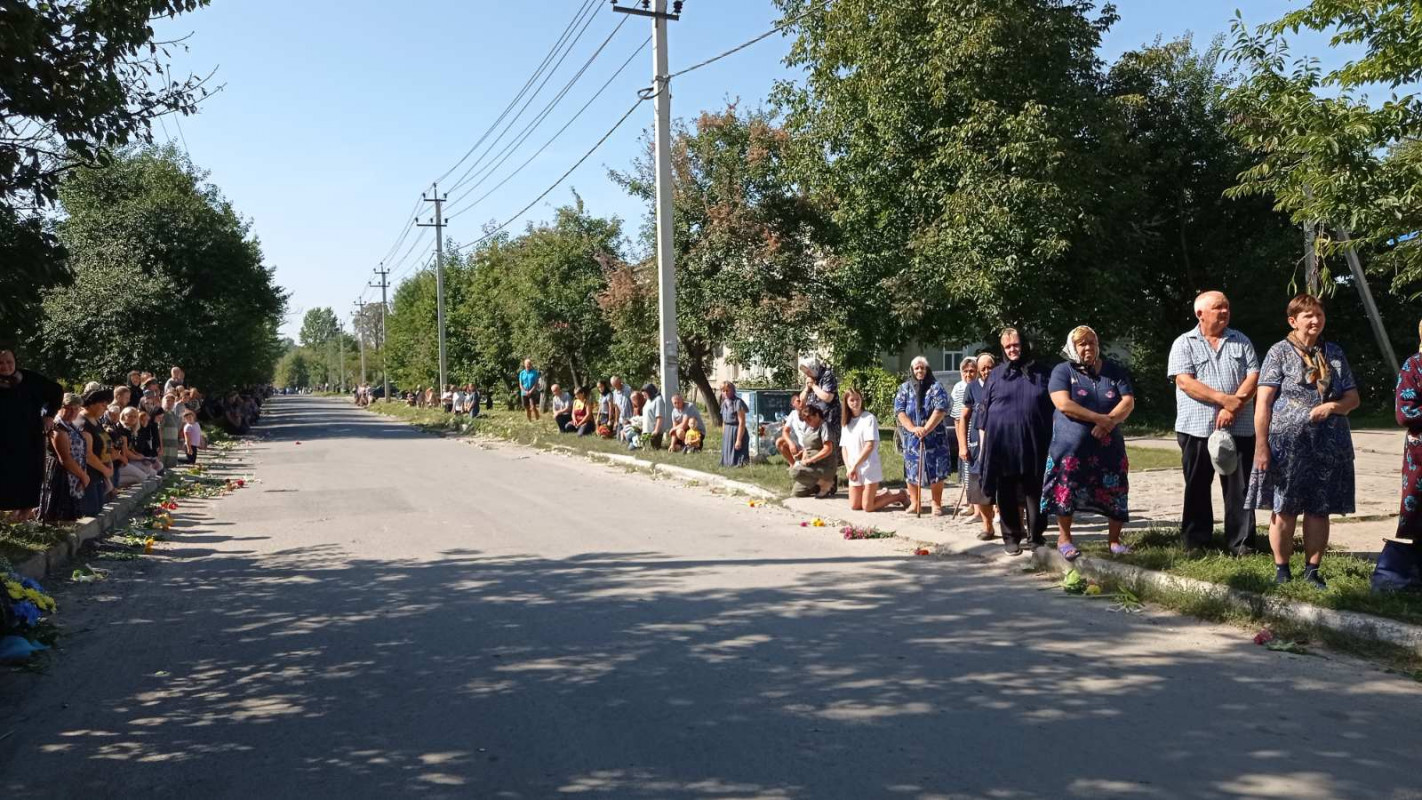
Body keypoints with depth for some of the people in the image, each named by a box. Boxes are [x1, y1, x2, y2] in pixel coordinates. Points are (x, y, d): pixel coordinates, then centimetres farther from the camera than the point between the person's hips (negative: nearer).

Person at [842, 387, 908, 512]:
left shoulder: (869, 418, -9)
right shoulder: (846, 423, 11)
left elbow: (870, 446, -16)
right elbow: (844, 448, 9)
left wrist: (854, 466, -16)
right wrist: (849, 468, -6)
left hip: (869, 467, -6)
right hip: (853, 469, 6)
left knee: (867, 507, -7)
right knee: (854, 506, 8)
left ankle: (899, 496, 14)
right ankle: (884, 495, 29)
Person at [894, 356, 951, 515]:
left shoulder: (936, 387, 1)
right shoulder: (905, 388, 8)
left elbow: (941, 409, -11)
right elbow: (899, 410, -2)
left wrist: (926, 429, -20)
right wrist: (913, 428, -16)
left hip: (934, 437, -2)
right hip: (911, 436, 2)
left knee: (935, 470, -4)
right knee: (912, 469, 4)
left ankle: (937, 504, 4)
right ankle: (914, 503, 15)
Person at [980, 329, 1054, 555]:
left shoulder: (1041, 374, 7)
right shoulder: (996, 375, 9)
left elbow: (1052, 408, 11)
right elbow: (984, 409, 10)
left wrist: (1050, 440, 6)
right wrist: (984, 439, 5)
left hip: (1033, 445, 0)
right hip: (1002, 444, 0)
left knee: (1034, 491, 4)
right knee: (1007, 494, 4)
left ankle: (1036, 535, 15)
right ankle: (1011, 537, 13)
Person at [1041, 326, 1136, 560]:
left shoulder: (1115, 371, 10)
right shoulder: (1063, 371, 0)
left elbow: (1128, 402, 0)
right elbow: (1063, 404, -14)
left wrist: (1109, 421, -18)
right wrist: (1100, 418, -17)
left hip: (1109, 445, 3)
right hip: (1071, 446, -3)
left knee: (1115, 491, 2)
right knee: (1067, 489, -1)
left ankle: (1114, 540, 16)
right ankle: (1064, 538, 14)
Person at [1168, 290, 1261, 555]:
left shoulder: (1241, 341, 12)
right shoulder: (1184, 343, 2)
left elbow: (1253, 377, 2)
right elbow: (1185, 382, -10)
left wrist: (1233, 407, -12)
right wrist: (1225, 399, -15)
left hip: (1238, 428, 2)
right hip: (1196, 428, -2)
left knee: (1239, 487, 3)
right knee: (1197, 488, 6)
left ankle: (1241, 543, 10)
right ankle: (1196, 542, 14)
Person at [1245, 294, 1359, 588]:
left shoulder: (1334, 354, 12)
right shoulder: (1279, 352, -1)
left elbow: (1353, 398, 15)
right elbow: (1263, 402, -7)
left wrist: (1333, 406, -9)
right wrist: (1261, 446, -13)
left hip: (1329, 445, 4)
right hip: (1287, 443, -4)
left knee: (1319, 509, 7)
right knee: (1284, 510, 1)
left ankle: (1312, 571, 18)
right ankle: (1282, 571, 14)